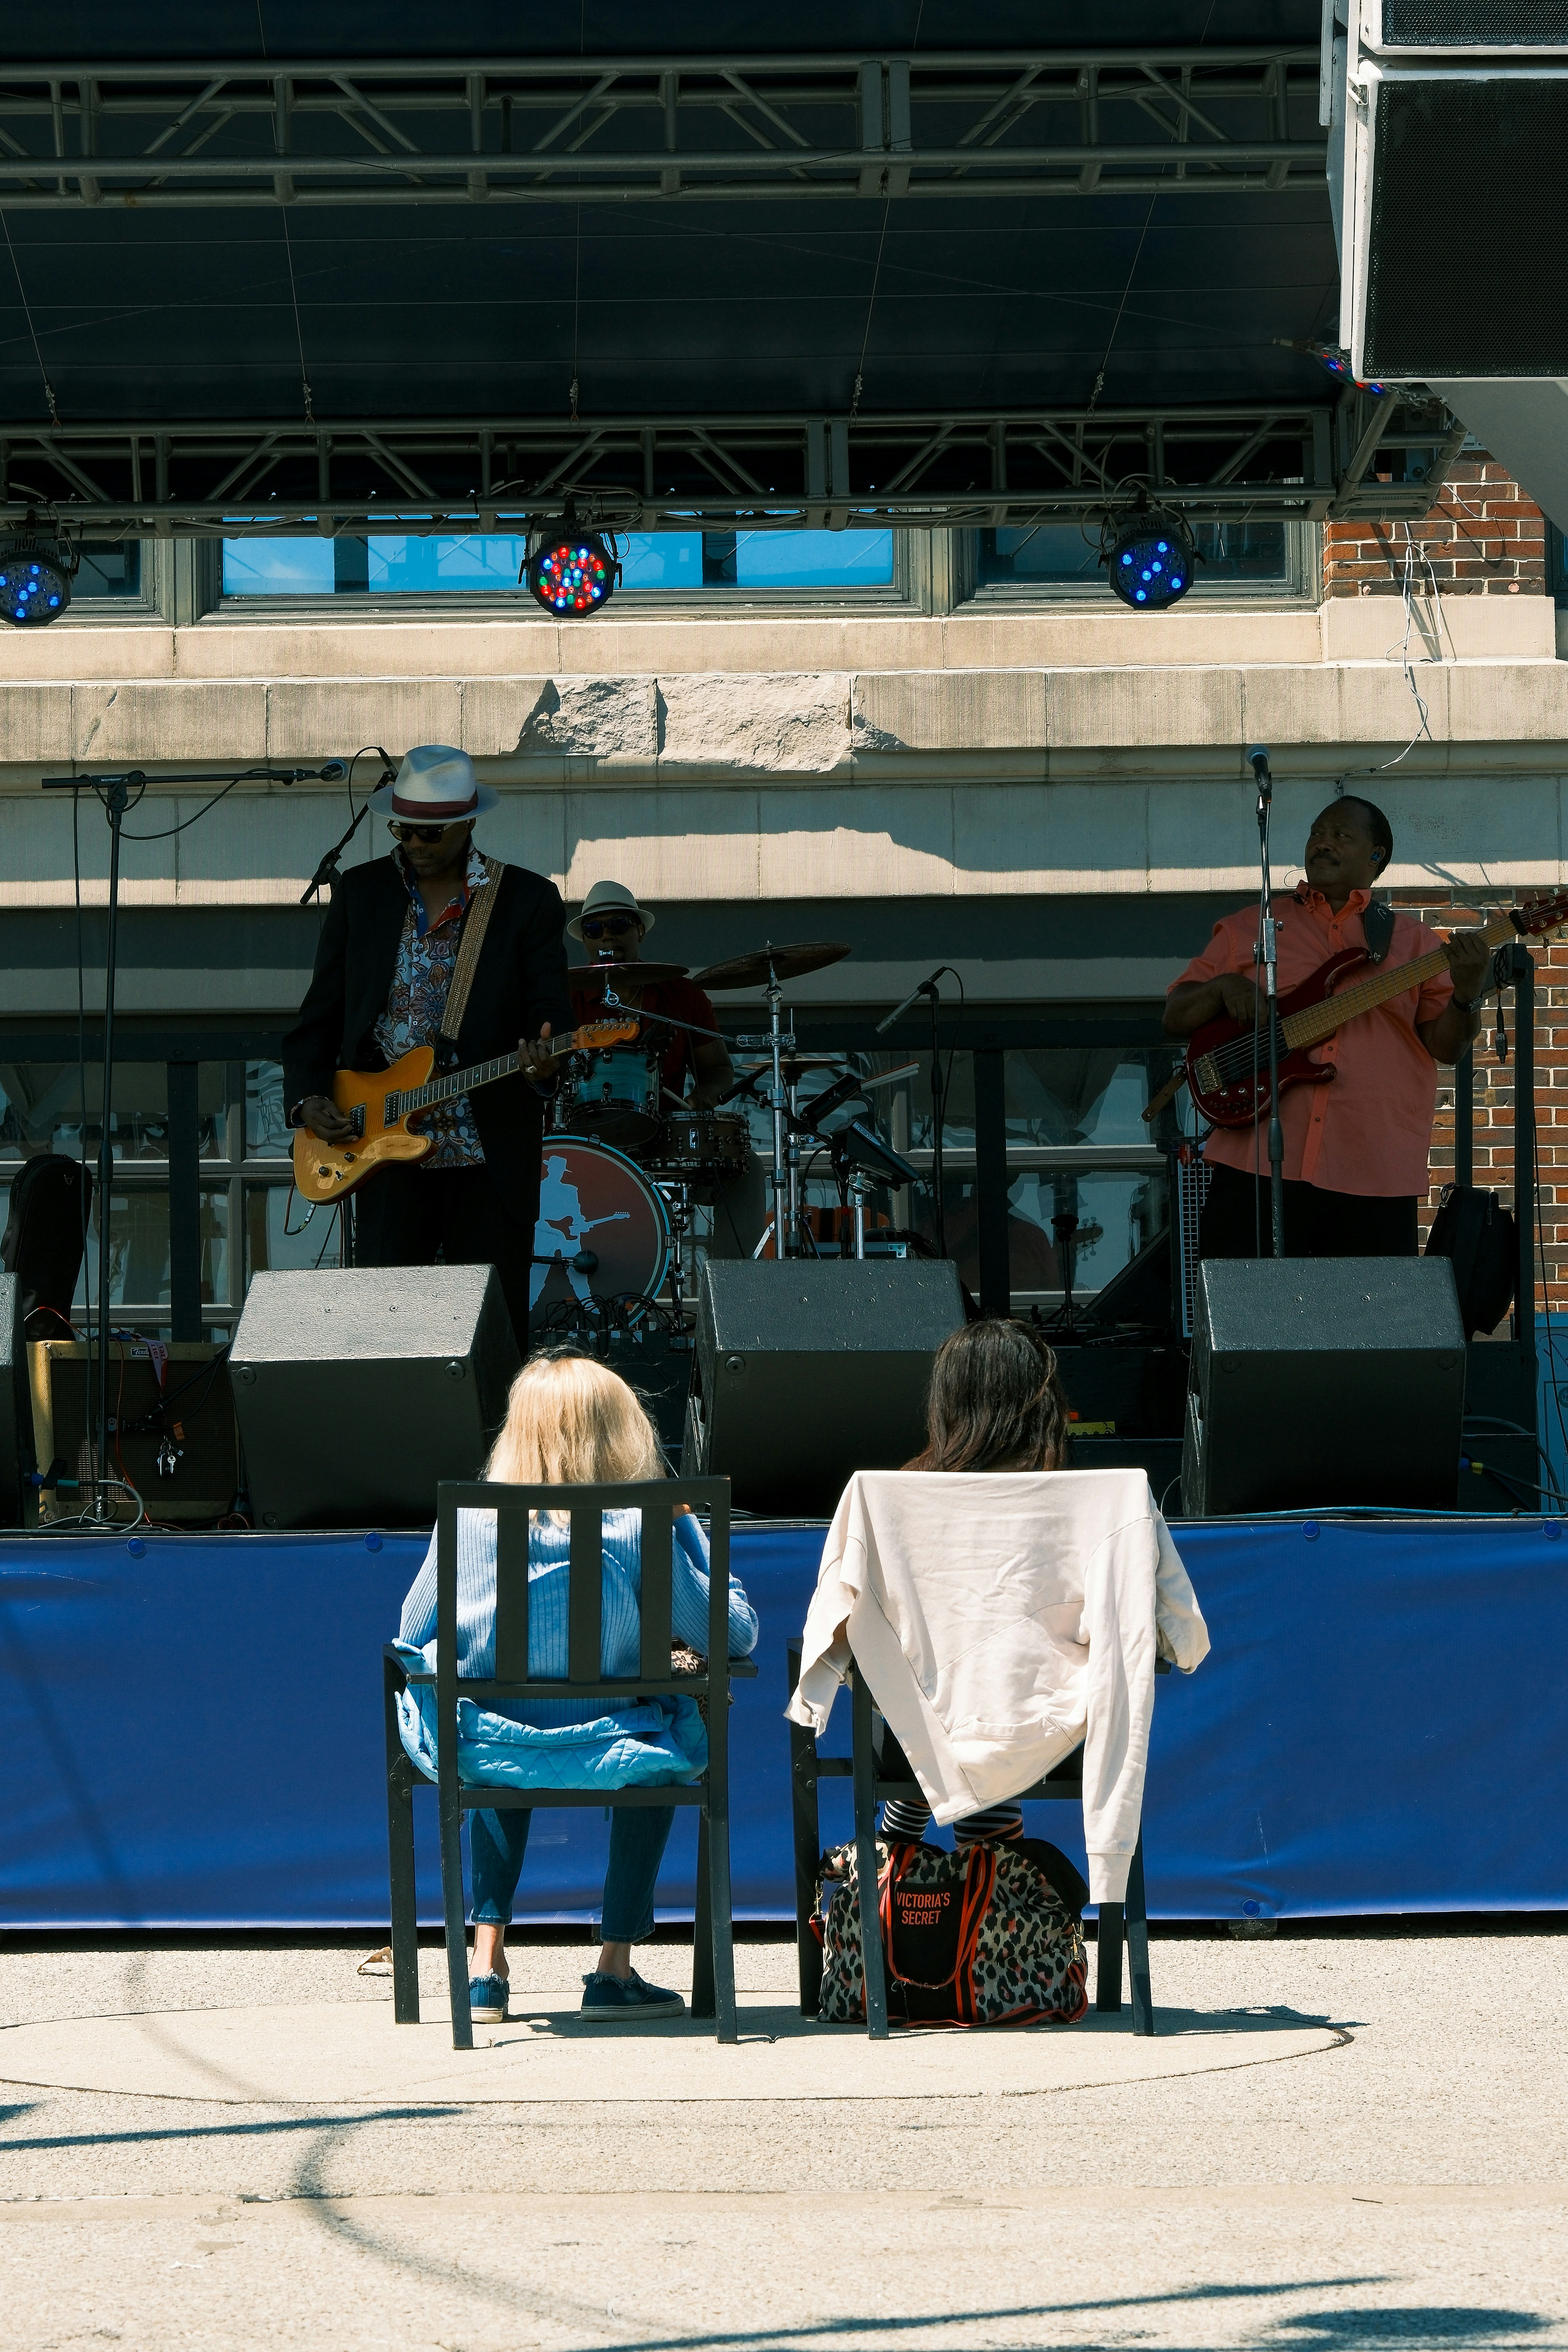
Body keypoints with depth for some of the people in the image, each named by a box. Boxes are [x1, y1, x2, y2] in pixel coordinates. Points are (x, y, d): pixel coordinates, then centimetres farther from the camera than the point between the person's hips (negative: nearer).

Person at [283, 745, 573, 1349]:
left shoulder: (528, 900, 4)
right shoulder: (360, 892, 11)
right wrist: (307, 1097, -1)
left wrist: (540, 1062, -24)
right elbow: (321, 1011, 13)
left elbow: (550, 1008, -1)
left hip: (489, 1156, -2)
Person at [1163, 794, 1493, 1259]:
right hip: (1256, 1164, 0)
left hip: (1374, 1176, 0)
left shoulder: (1412, 940, 14)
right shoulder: (1246, 929, 16)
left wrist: (1468, 994, -12)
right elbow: (1175, 1019, 14)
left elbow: (1445, 1045, 8)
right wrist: (1224, 987, -6)